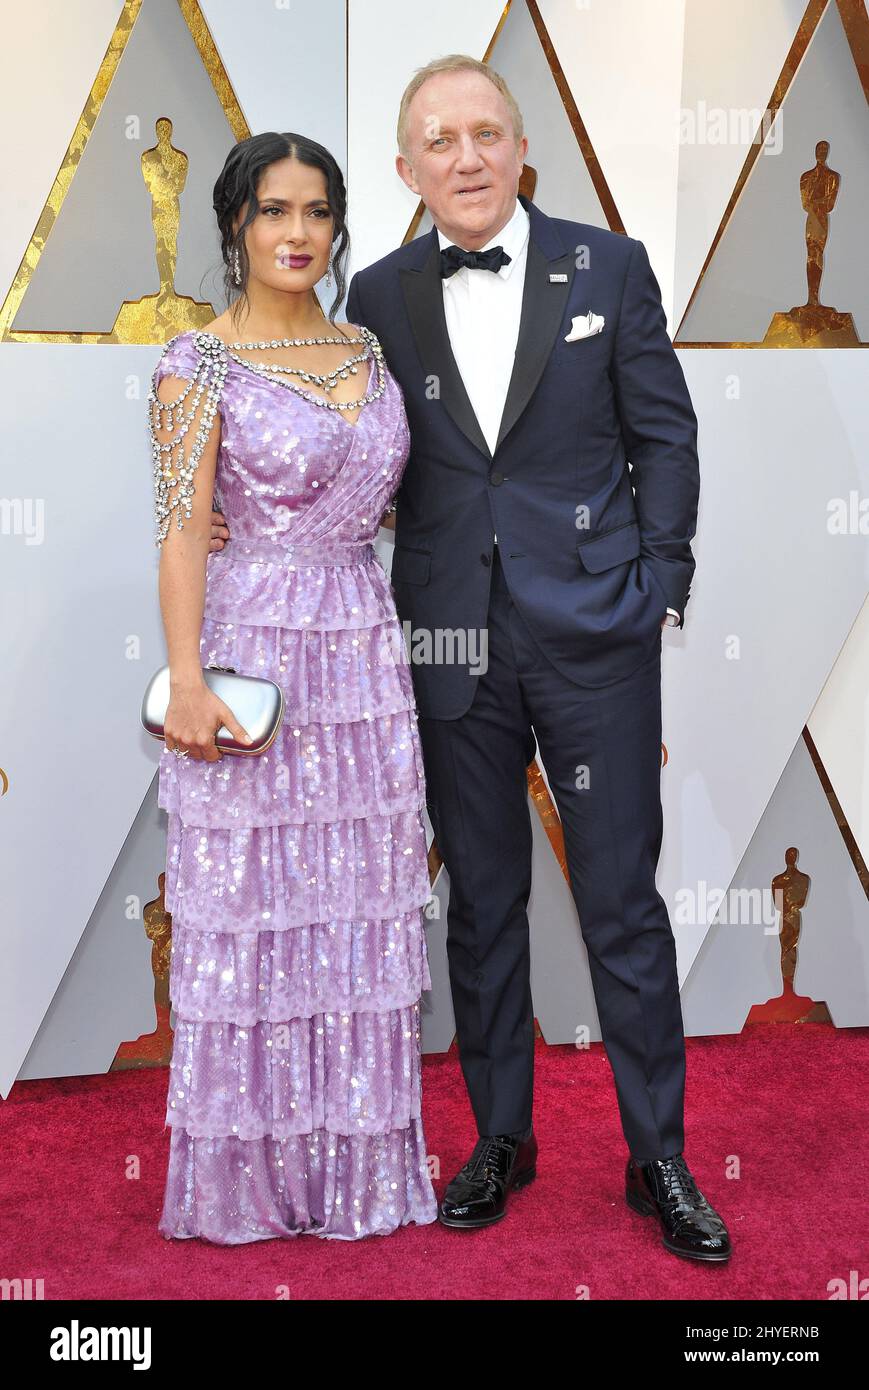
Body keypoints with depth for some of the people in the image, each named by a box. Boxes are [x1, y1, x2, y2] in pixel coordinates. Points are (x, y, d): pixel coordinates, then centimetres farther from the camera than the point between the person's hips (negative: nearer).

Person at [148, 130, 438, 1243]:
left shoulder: (367, 350, 12)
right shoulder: (201, 361, -4)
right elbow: (182, 528, -10)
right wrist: (187, 681, -19)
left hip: (365, 650, 5)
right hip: (257, 649, -5)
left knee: (361, 908, 10)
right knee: (253, 912, 2)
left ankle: (356, 1158, 25)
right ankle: (250, 1168, 18)